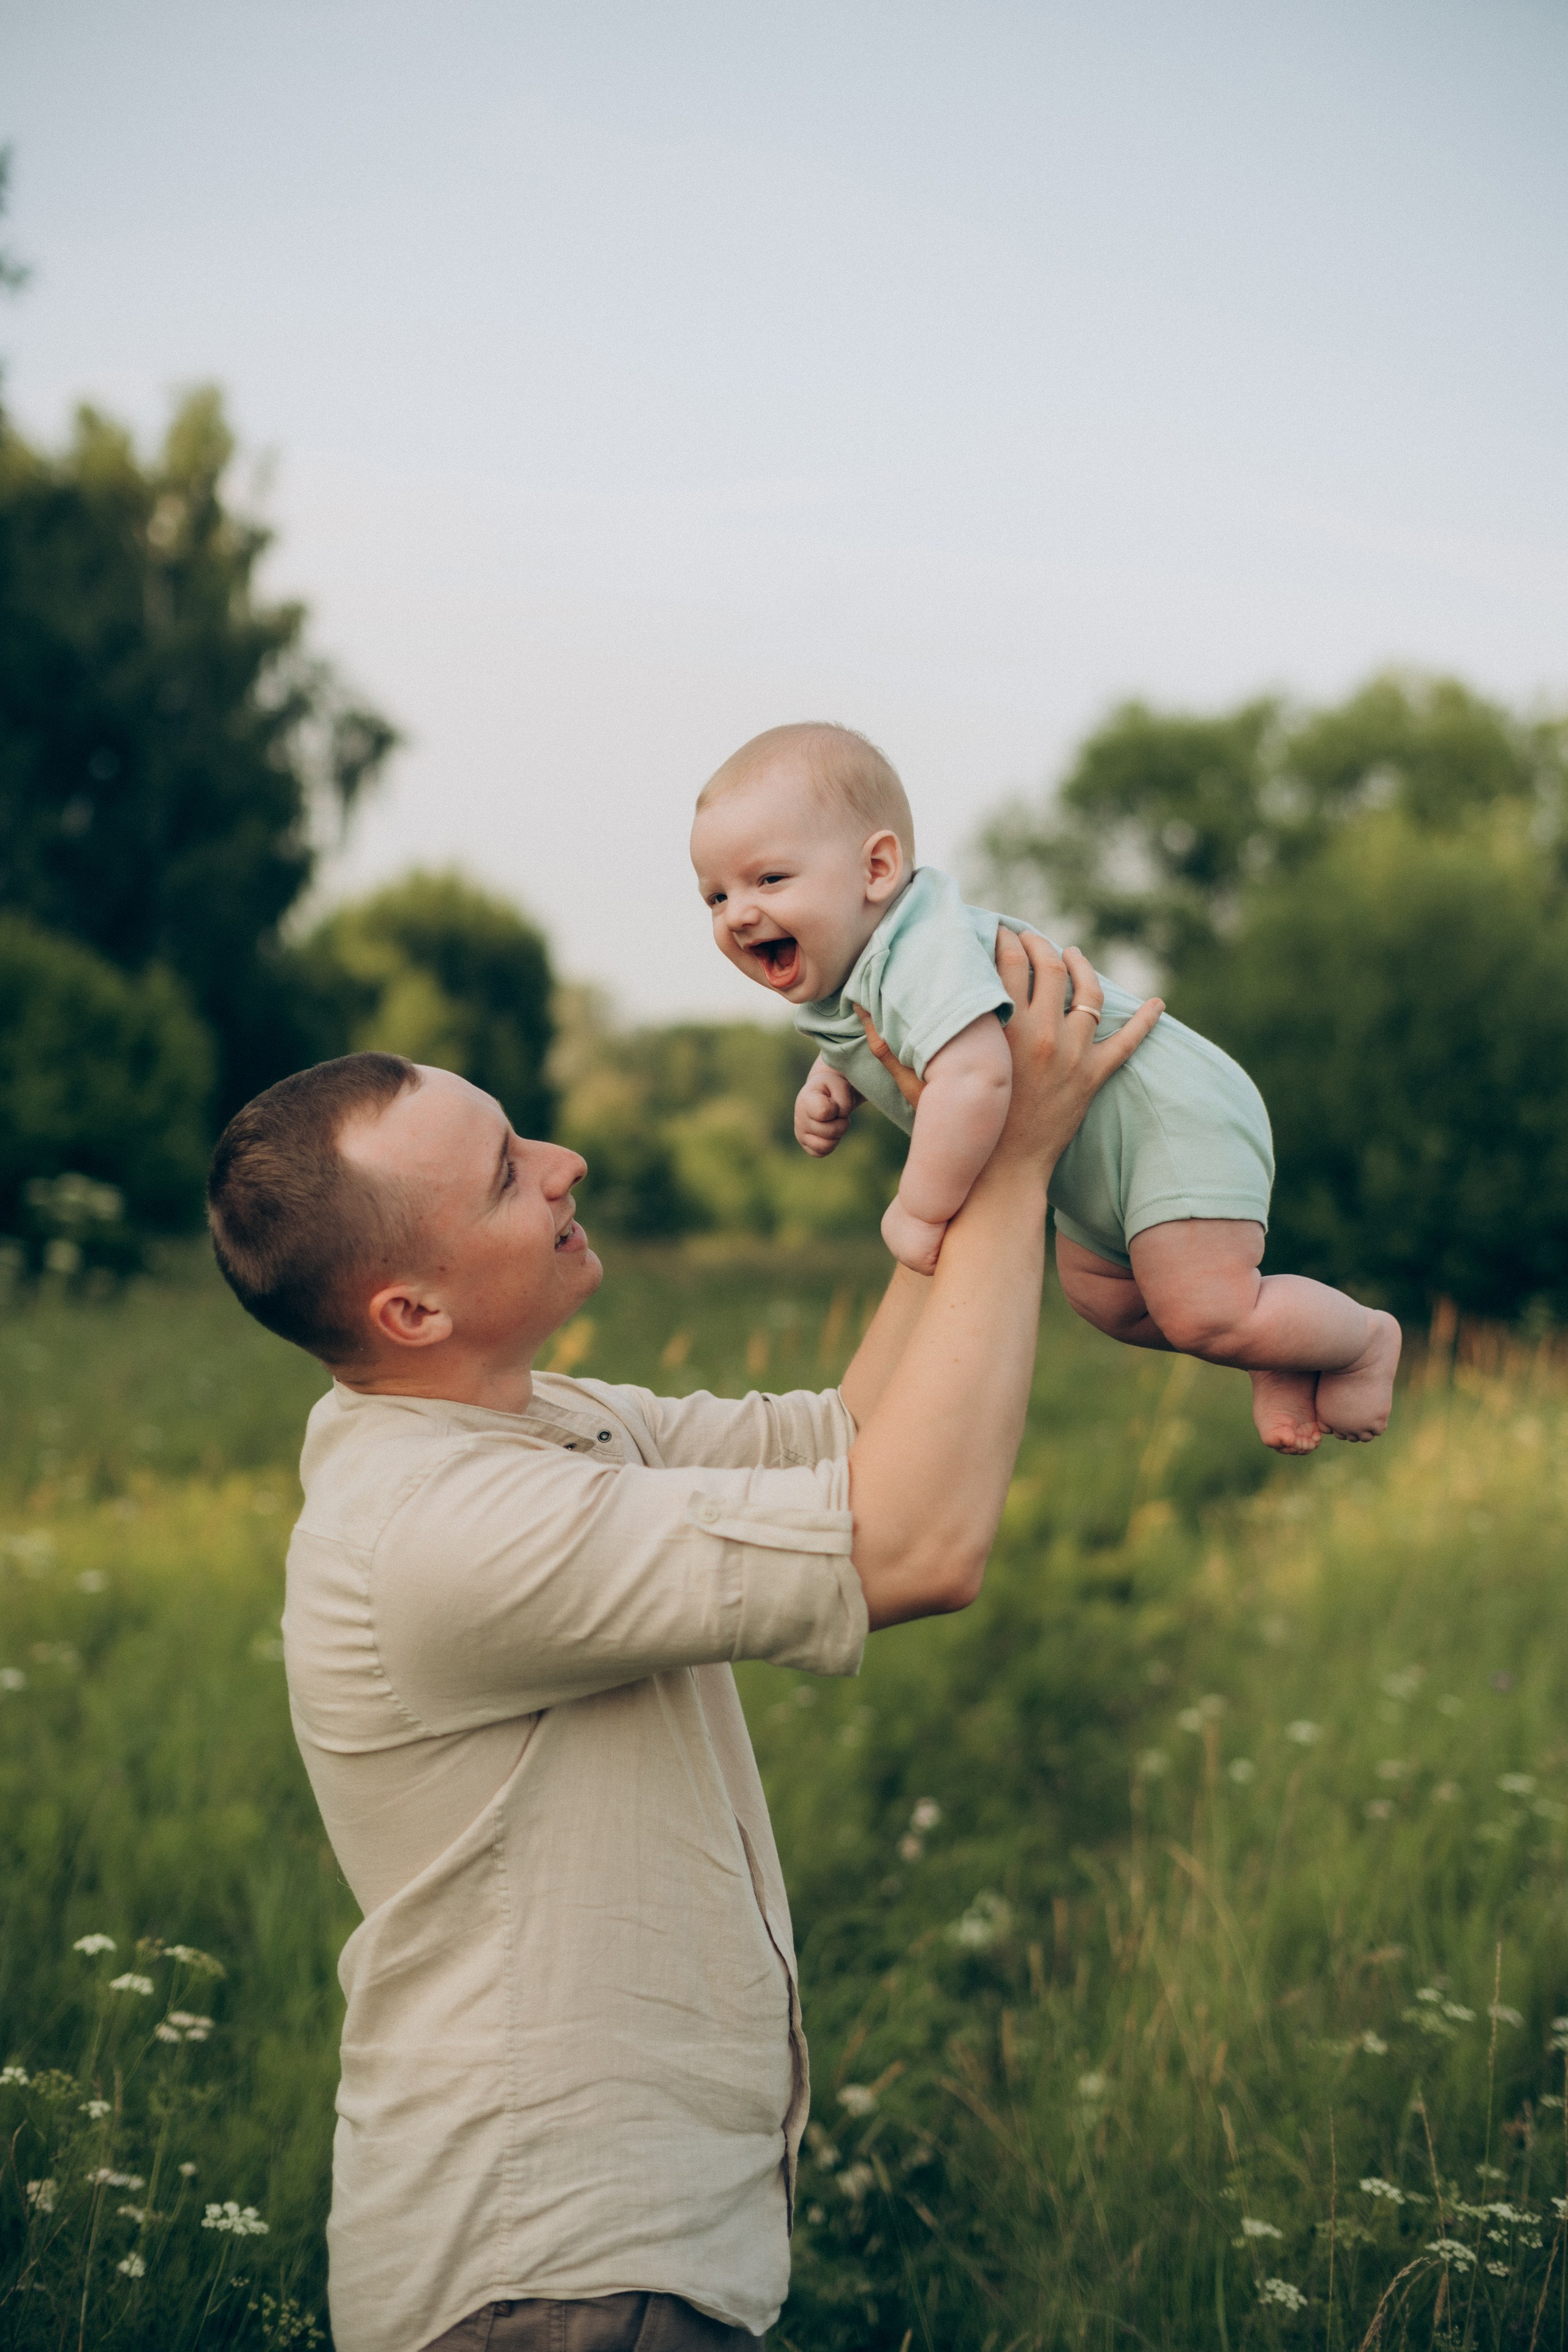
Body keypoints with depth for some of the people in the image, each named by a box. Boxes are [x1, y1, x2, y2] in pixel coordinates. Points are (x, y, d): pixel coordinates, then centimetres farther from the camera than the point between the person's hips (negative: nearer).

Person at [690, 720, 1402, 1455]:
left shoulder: (925, 955, -33)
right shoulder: (834, 984, 0)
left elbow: (974, 1077, -49)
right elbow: (849, 1049, 24)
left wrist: (920, 1212, -37)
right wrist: (827, 1088, -1)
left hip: (1171, 1117, -11)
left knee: (1205, 1317, -13)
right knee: (1100, 1293, 21)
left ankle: (1364, 1339, 13)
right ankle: (1278, 1344, 35)